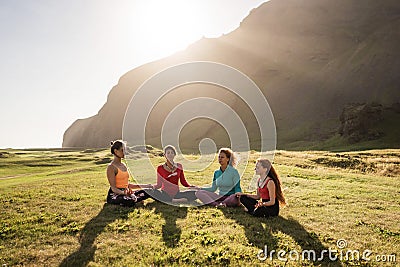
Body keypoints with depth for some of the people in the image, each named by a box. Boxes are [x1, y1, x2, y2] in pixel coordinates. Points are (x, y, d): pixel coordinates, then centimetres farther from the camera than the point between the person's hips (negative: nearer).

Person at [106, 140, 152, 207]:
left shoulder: (123, 165, 15)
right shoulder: (111, 167, -10)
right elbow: (113, 188, -15)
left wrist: (142, 186, 15)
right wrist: (123, 192, -33)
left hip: (126, 193, 8)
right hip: (114, 195, -7)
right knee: (129, 201, -39)